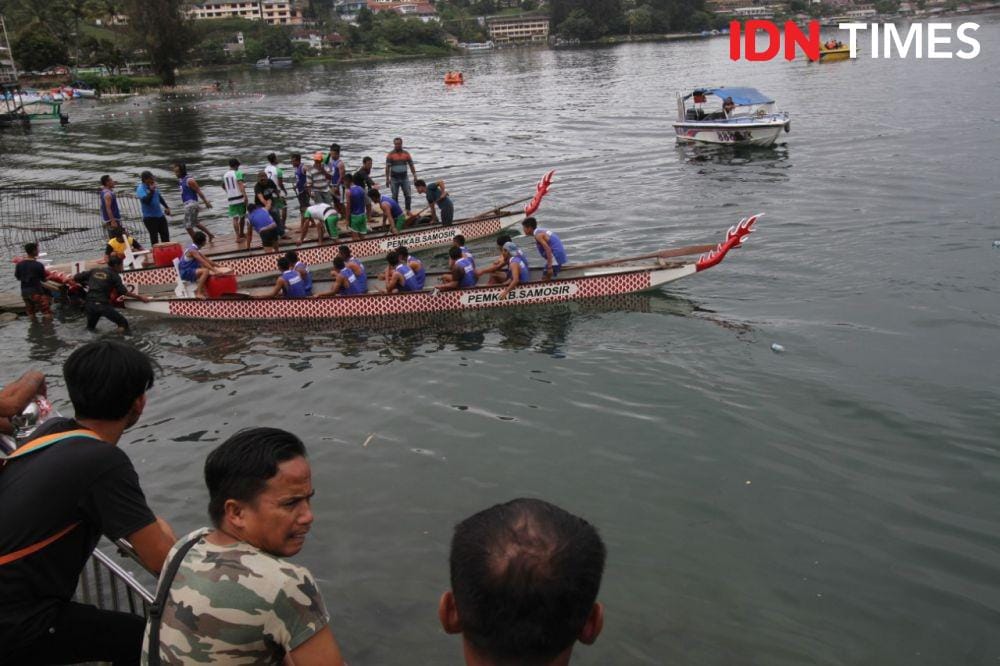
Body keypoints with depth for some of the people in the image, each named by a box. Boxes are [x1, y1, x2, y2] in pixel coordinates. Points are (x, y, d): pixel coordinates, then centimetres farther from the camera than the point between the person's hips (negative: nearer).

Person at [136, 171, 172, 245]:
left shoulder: (153, 186, 7)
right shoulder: (140, 189, -13)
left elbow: (160, 197, 22)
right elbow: (146, 200, -27)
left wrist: (166, 207, 20)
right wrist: (151, 191, -35)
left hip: (160, 215, 7)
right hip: (150, 217, -7)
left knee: (165, 235, 12)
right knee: (154, 237, -2)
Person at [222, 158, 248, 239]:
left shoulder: (225, 175, 10)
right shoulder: (238, 173, -9)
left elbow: (223, 186, 25)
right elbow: (241, 185, -20)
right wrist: (245, 196, -23)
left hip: (230, 199, 4)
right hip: (240, 198, -4)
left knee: (235, 218, 4)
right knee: (242, 216, 12)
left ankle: (238, 236, -4)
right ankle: (241, 234, 22)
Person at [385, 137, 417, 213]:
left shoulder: (406, 153, 5)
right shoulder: (390, 154, -2)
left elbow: (411, 165, 8)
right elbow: (387, 167, -4)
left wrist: (415, 176, 2)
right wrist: (387, 179, -10)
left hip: (404, 178, 2)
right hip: (394, 179, -2)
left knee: (407, 195, -3)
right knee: (395, 196, 3)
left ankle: (408, 210, 6)